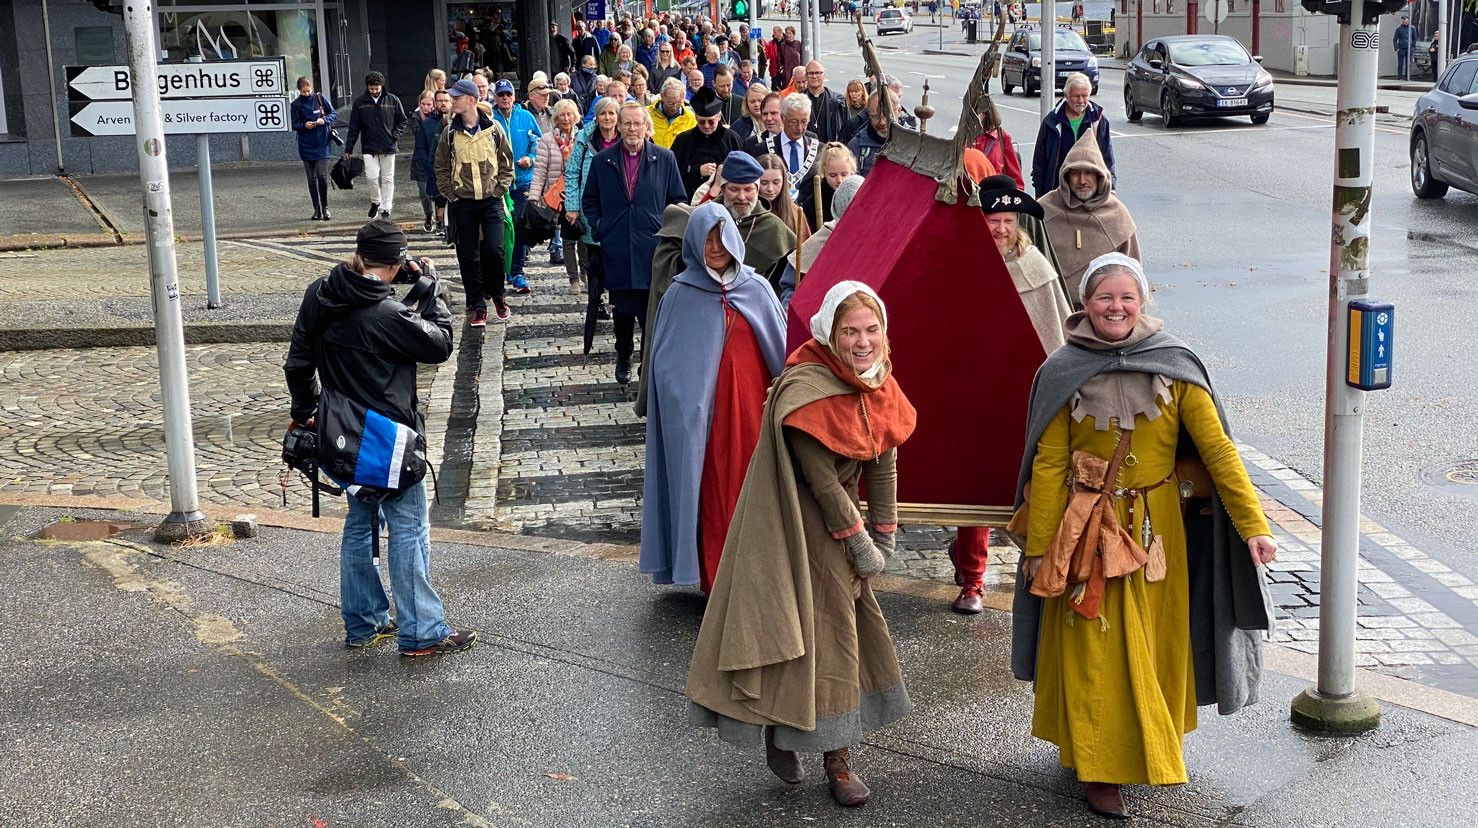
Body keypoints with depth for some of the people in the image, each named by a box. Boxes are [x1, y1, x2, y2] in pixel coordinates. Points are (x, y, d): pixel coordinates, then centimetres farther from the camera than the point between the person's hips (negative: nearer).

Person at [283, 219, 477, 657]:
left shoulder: (318, 297, 0)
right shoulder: (387, 315, -23)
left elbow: (298, 363, 9)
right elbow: (440, 344, -10)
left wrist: (305, 412, 21)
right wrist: (429, 291, -2)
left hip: (342, 436, 8)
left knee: (359, 523, 19)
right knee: (409, 529, 1)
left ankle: (362, 624, 27)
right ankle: (421, 632, 5)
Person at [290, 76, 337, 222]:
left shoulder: (320, 99, 0)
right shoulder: (296, 104, 2)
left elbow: (334, 114, 5)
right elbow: (294, 125, 4)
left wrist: (324, 119, -14)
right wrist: (304, 125, -16)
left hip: (322, 144, -1)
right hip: (306, 146, 2)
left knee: (322, 175, -11)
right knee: (312, 178, 6)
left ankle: (325, 207, 3)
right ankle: (317, 210, 14)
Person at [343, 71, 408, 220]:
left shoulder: (392, 100, 1)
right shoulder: (360, 102, 2)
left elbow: (403, 120, 11)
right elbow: (354, 127, 6)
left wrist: (395, 136, -5)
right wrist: (348, 148, 4)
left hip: (388, 147, 0)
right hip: (369, 147, 0)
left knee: (387, 179, 5)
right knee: (372, 177, -10)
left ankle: (386, 209, 14)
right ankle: (375, 202, 16)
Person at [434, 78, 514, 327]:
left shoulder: (494, 129, 1)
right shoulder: (450, 132, 4)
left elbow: (507, 164, 7)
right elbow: (441, 168, 11)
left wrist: (498, 190, -1)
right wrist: (450, 194, 2)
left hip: (491, 202, -1)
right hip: (462, 204, 2)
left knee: (494, 251, -10)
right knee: (468, 257, 2)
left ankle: (496, 295, 14)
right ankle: (477, 307, 11)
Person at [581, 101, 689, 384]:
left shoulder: (665, 159, 5)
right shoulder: (602, 161, 8)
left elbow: (679, 200, 10)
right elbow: (589, 201, 16)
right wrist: (598, 228, 3)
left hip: (653, 250, -1)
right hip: (617, 252, 1)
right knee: (623, 310, 7)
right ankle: (623, 358, 28)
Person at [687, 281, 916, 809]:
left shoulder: (879, 386, -1)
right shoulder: (806, 390, -26)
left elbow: (884, 464, 5)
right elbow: (823, 481, -22)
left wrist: (884, 537, 2)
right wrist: (861, 546, -15)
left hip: (839, 515, 8)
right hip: (795, 525, -8)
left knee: (844, 623, 10)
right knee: (822, 626, -4)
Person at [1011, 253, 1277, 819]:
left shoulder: (1173, 367, -5)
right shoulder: (1063, 373, -6)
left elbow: (1217, 448, -9)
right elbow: (1047, 465, -4)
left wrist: (1252, 525, -17)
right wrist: (1039, 549, -4)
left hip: (1158, 528, 2)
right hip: (1088, 532, -1)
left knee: (1154, 642, 14)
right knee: (1096, 652, 3)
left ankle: (1150, 747, 36)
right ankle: (1100, 769, 16)